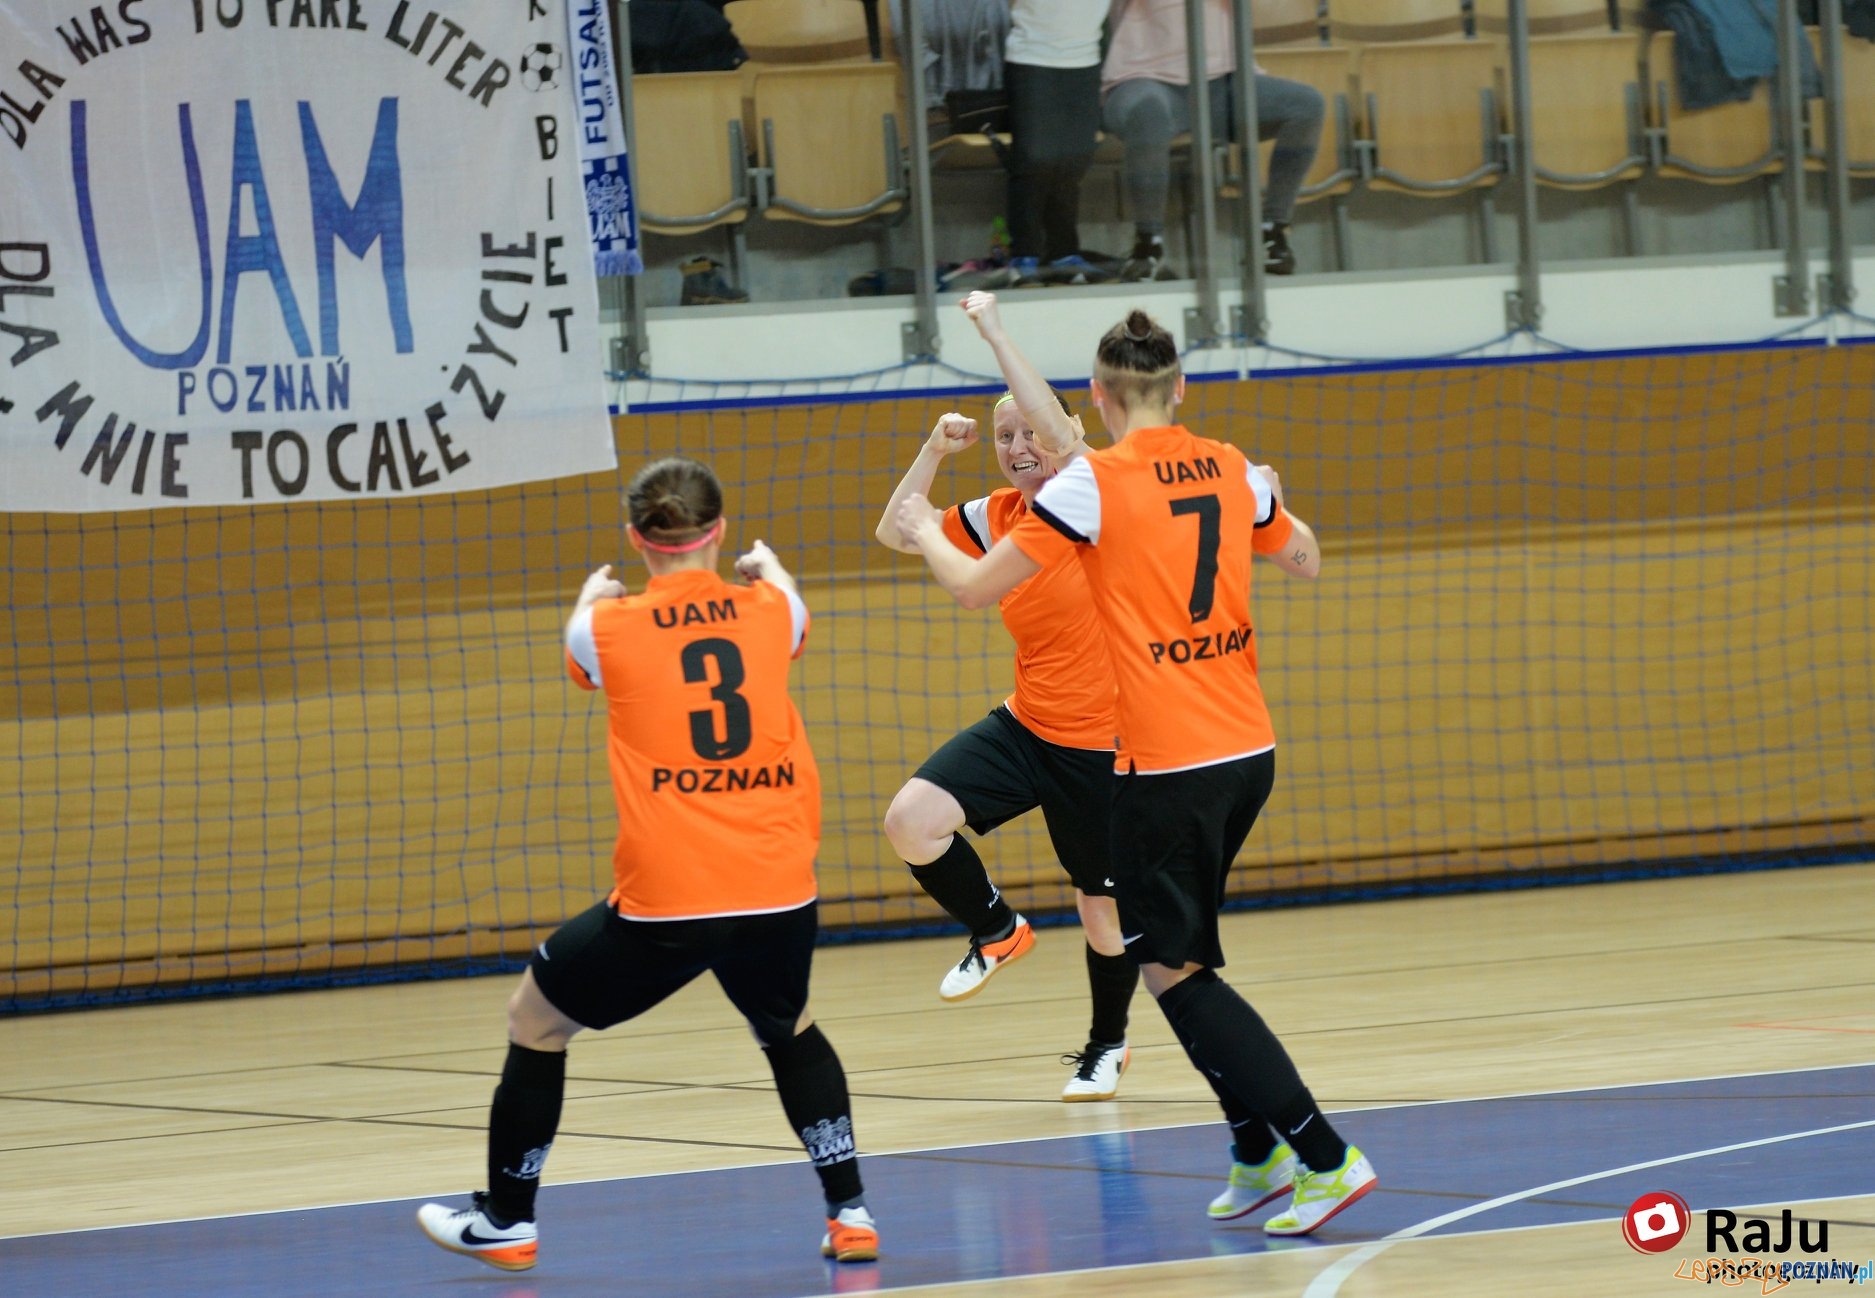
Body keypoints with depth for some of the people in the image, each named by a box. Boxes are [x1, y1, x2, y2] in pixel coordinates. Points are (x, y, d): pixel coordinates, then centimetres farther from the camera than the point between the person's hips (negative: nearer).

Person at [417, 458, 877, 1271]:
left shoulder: (610, 629, -3)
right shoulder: (770, 612, 4)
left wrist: (592, 594, 48)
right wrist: (766, 565, 57)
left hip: (664, 906, -3)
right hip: (779, 897, 3)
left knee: (535, 1018, 19)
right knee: (791, 1032, 32)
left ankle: (507, 1223, 26)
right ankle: (849, 1211, 22)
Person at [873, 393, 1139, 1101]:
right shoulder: (997, 517, 3)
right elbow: (895, 532, 7)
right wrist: (935, 450, -3)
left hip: (1101, 745, -5)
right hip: (1024, 728, 5)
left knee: (1104, 911, 7)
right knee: (911, 818, -17)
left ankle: (1107, 1045, 35)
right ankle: (997, 931, 10)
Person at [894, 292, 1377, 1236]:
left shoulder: (1092, 484, -11)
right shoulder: (1233, 472, 6)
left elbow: (974, 587, -5)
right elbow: (1305, 561, 25)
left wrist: (926, 533, 15)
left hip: (1166, 763, -7)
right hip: (1247, 750, 7)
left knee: (1173, 971, -2)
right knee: (1178, 953, 20)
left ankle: (1325, 1156, -11)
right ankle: (1258, 1152, 16)